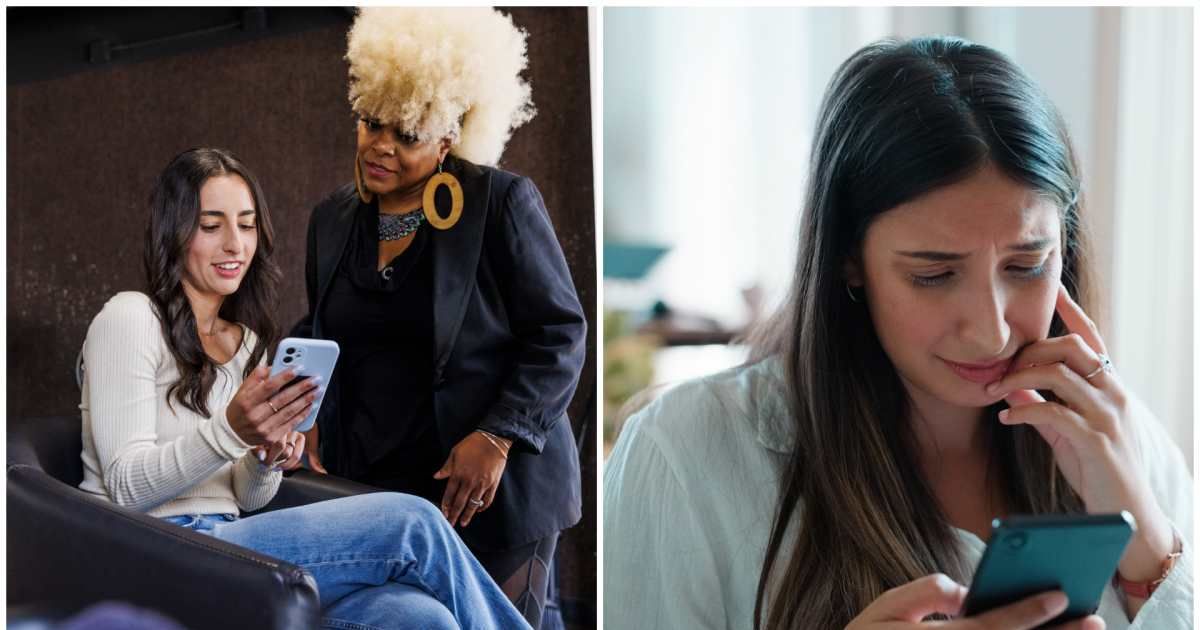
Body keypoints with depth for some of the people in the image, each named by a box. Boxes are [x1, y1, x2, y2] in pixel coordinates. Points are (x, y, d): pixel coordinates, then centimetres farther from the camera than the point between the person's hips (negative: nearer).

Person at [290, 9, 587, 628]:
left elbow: (559, 333, -8)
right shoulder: (333, 216, 9)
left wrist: (497, 438, -17)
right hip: (365, 484, 4)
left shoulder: (502, 202, -8)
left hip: (486, 490, -4)